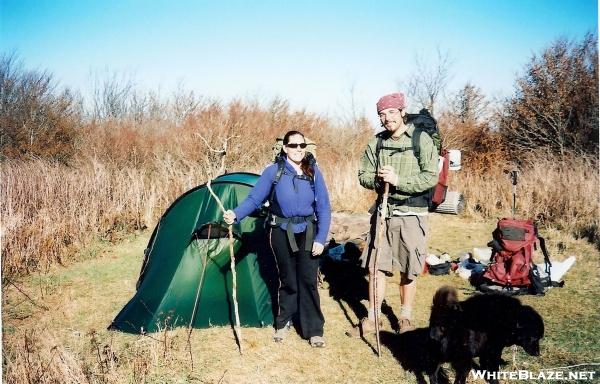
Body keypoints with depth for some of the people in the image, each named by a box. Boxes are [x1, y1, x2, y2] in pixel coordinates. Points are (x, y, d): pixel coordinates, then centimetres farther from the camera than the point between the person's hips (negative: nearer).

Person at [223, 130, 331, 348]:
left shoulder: (313, 173, 0)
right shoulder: (273, 171, -5)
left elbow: (323, 208, 0)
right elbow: (254, 199, -5)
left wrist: (320, 239, -7)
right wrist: (236, 214, -22)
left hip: (307, 233, 1)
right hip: (282, 233, -1)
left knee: (308, 280, 1)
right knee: (288, 280, 9)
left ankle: (314, 330, 14)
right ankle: (283, 323, 30)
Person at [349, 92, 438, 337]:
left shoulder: (421, 140, -7)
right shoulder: (376, 142, 6)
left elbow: (431, 177, -13)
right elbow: (363, 176, 9)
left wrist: (398, 180, -20)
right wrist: (378, 179, -13)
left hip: (411, 214, -3)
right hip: (383, 212, 4)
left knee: (408, 271, 8)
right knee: (375, 267, 7)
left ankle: (405, 319, 27)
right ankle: (372, 319, 21)